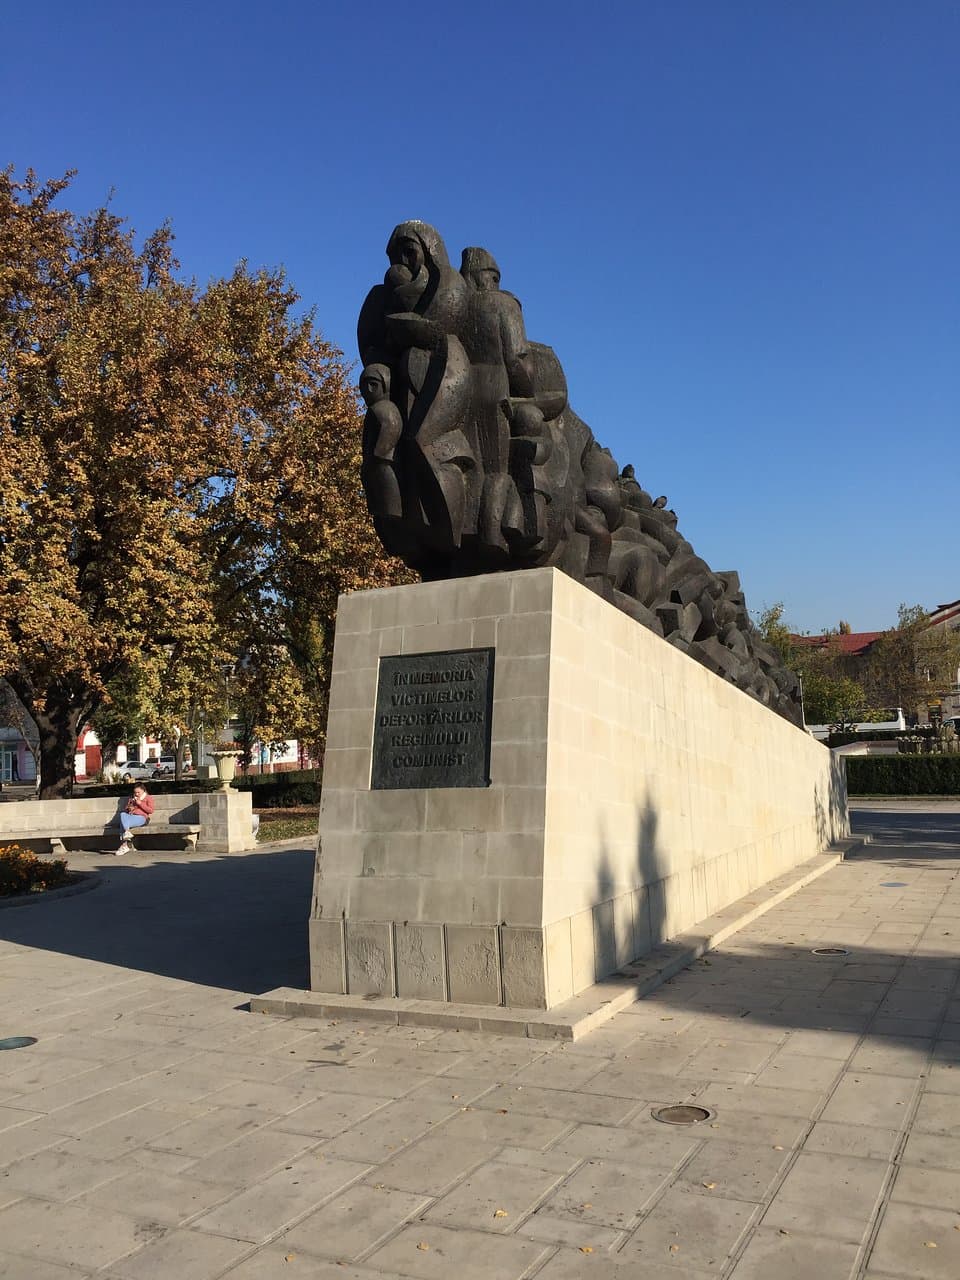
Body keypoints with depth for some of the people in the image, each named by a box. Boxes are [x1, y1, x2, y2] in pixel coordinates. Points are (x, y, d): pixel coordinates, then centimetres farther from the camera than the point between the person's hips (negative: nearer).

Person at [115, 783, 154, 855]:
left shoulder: (148, 798, 13)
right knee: (122, 814, -33)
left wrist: (140, 803, -6)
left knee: (123, 823, -32)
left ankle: (125, 844, -31)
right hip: (130, 816, 5)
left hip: (142, 817, -5)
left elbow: (151, 810, 0)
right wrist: (128, 808, 6)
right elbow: (125, 808, 30)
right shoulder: (132, 798, 28)